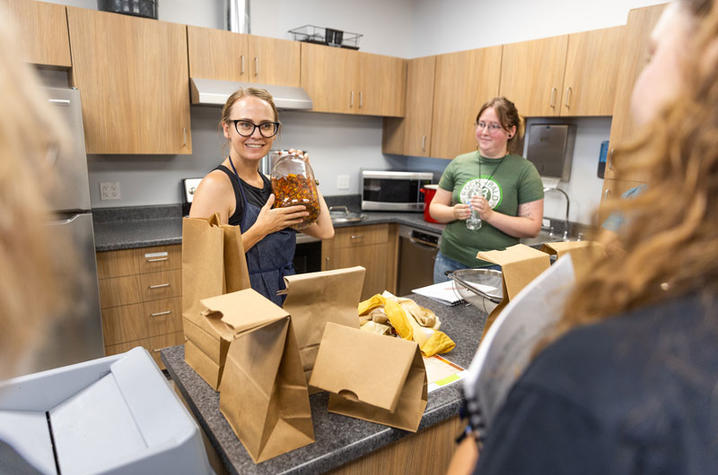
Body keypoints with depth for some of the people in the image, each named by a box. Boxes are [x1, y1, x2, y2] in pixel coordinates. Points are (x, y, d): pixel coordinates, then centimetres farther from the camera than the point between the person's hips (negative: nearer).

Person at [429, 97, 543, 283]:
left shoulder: (524, 170, -3)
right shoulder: (459, 163, 6)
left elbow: (533, 227, -8)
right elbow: (435, 208, 10)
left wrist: (490, 215, -20)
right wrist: (454, 213, -12)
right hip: (450, 263, 3)